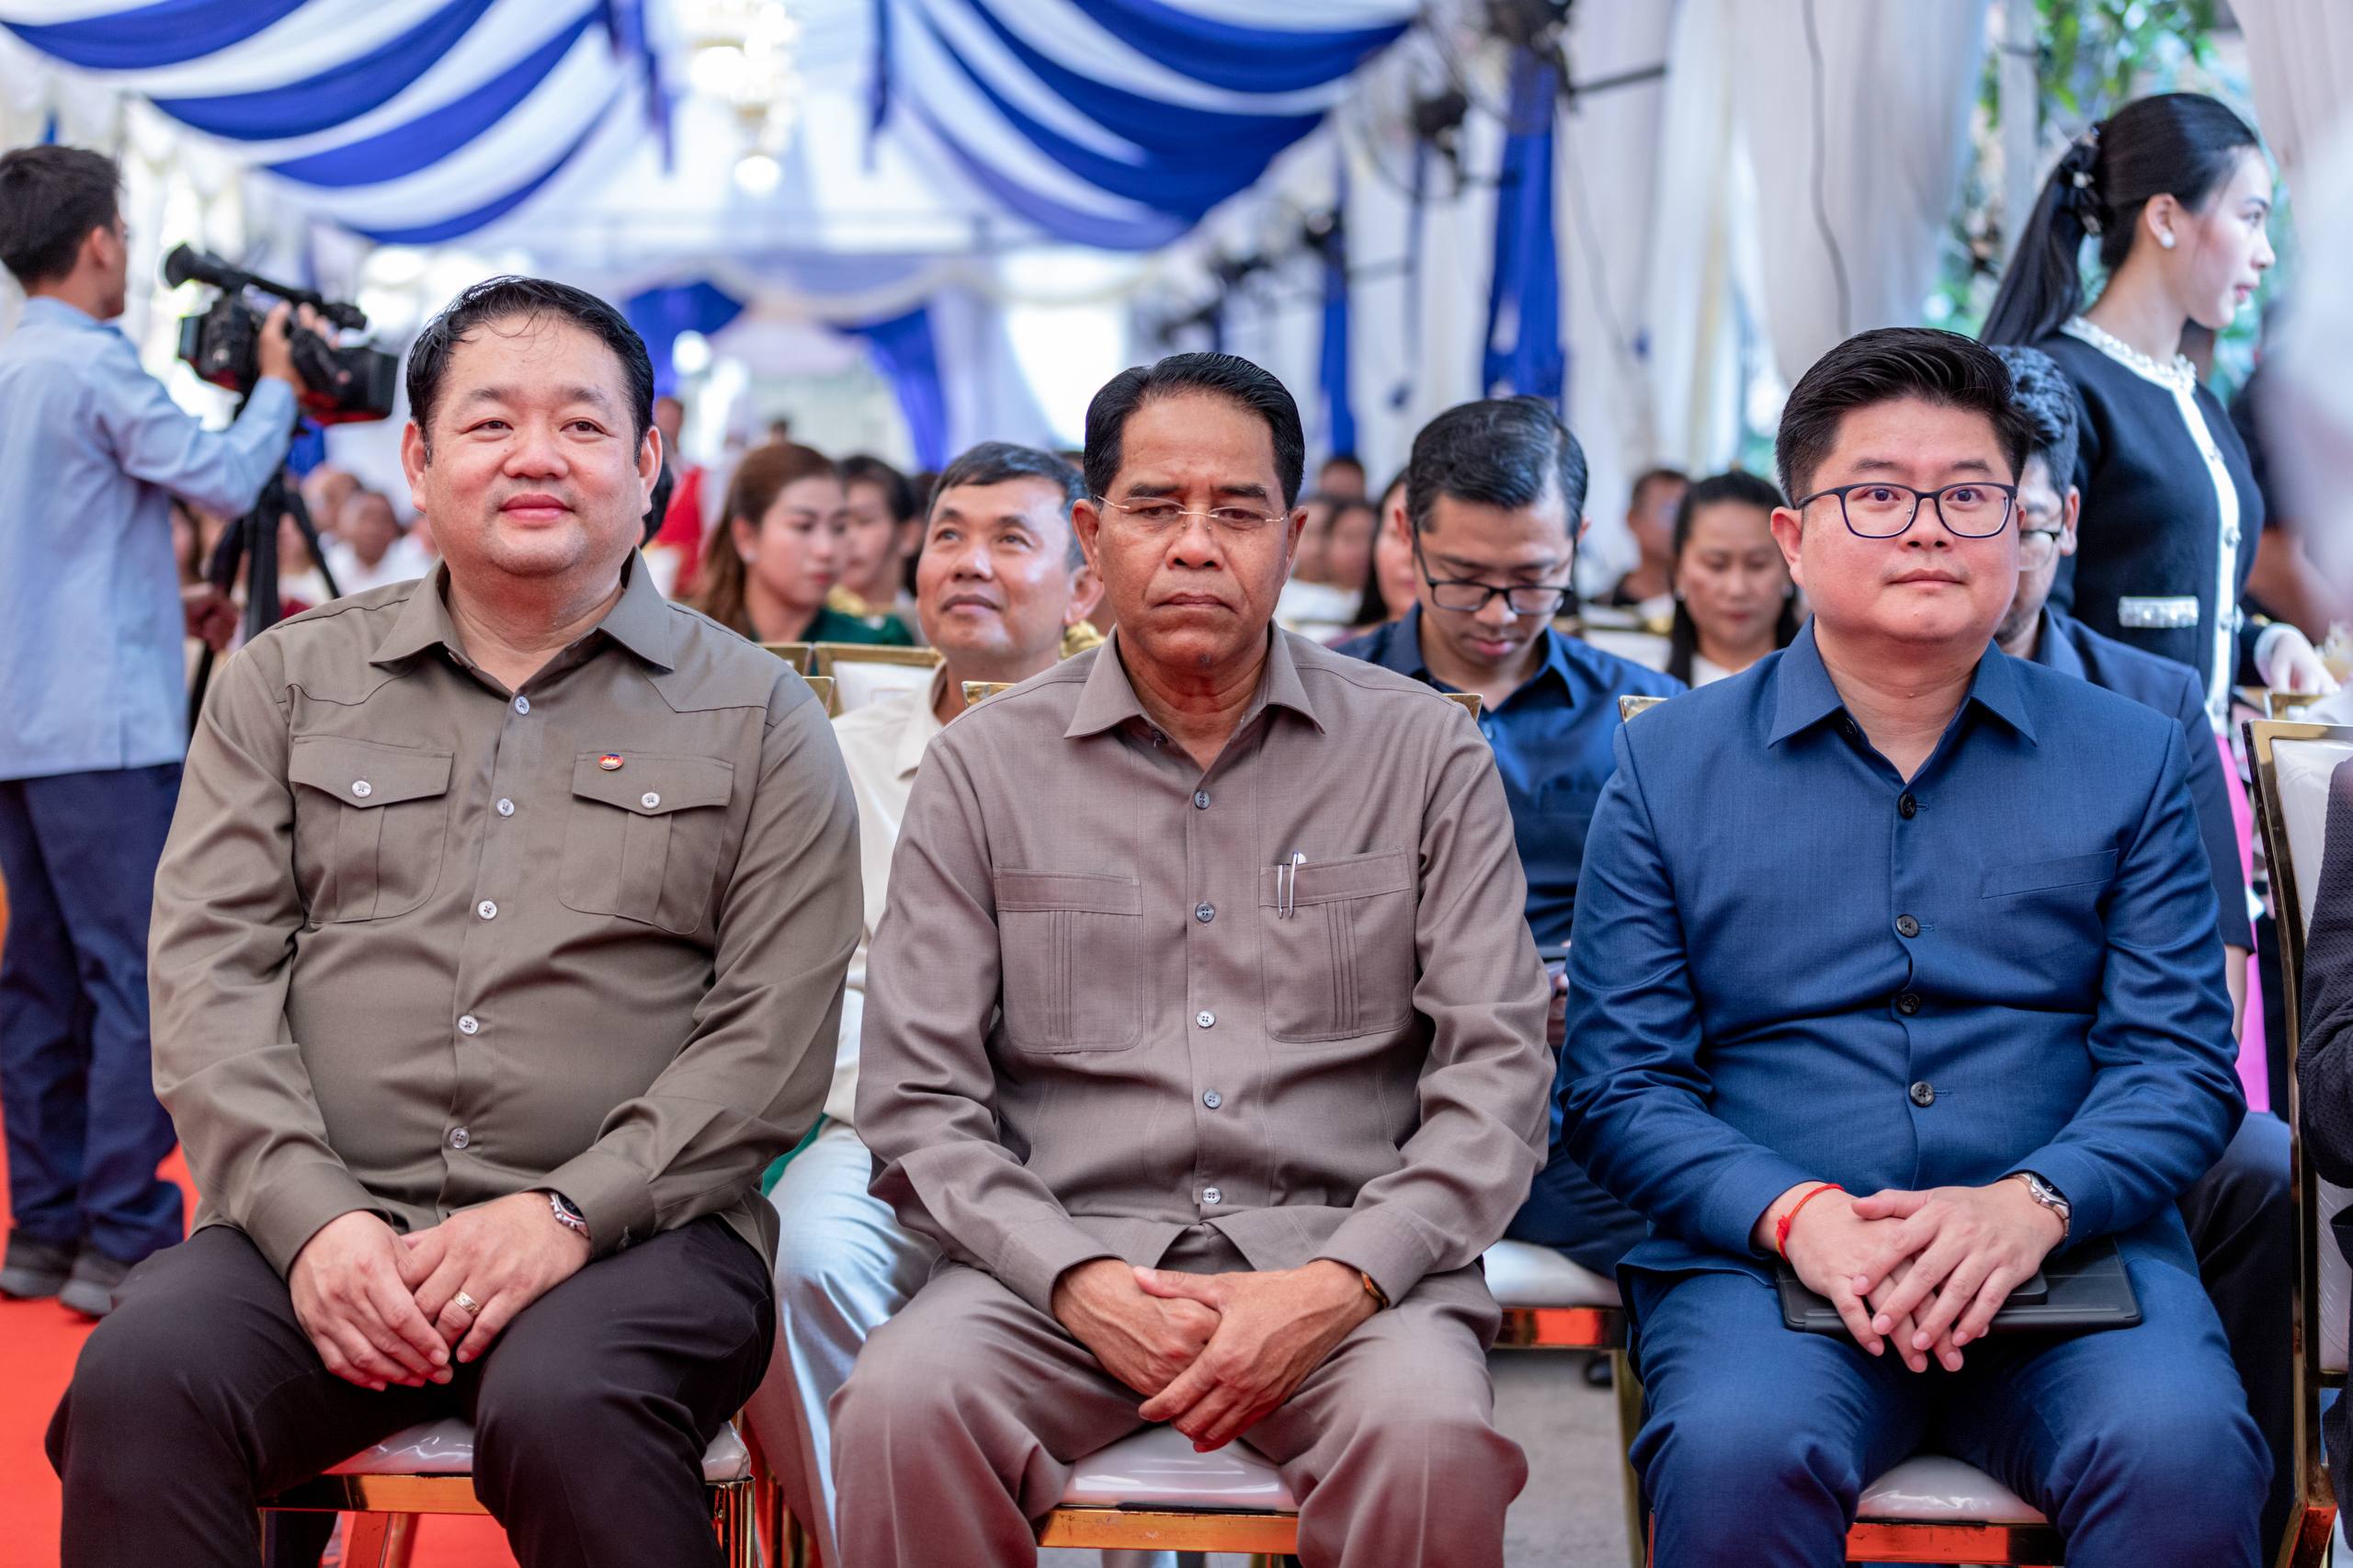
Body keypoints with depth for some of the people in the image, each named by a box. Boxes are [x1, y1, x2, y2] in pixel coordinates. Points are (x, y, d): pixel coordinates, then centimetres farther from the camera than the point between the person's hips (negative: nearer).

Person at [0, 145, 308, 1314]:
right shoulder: (94, 367, -12)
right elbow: (222, 480, -13)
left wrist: (165, 603, 20)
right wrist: (278, 383, 1)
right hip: (106, 725, -9)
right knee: (138, 979, -7)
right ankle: (125, 1241, -7)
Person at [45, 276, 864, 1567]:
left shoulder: (759, 718, 9)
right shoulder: (286, 683, 16)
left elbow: (773, 1037, 1)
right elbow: (208, 976, 7)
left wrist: (569, 1212, -12)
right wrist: (309, 1215, -9)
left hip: (632, 1229, -1)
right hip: (325, 1221, 2)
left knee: (568, 1415, -34)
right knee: (138, 1385, -28)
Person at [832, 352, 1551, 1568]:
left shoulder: (1423, 751, 8)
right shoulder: (983, 767, 9)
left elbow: (1496, 1070, 3)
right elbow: (916, 1099, 5)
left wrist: (1338, 1285, -13)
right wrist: (1079, 1281, -12)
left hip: (1343, 1251, 0)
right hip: (1066, 1251, 1)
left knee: (1430, 1438, -33)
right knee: (899, 1410, -31)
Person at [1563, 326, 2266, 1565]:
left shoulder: (2130, 756, 13)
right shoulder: (1668, 765, 10)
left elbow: (2181, 1062, 6)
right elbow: (1620, 1083, 4)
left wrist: (2032, 1204, -14)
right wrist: (1796, 1216, -14)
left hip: (2070, 1247, 2)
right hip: (1760, 1254, -1)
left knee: (2183, 1453, -30)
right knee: (1736, 1457, -34)